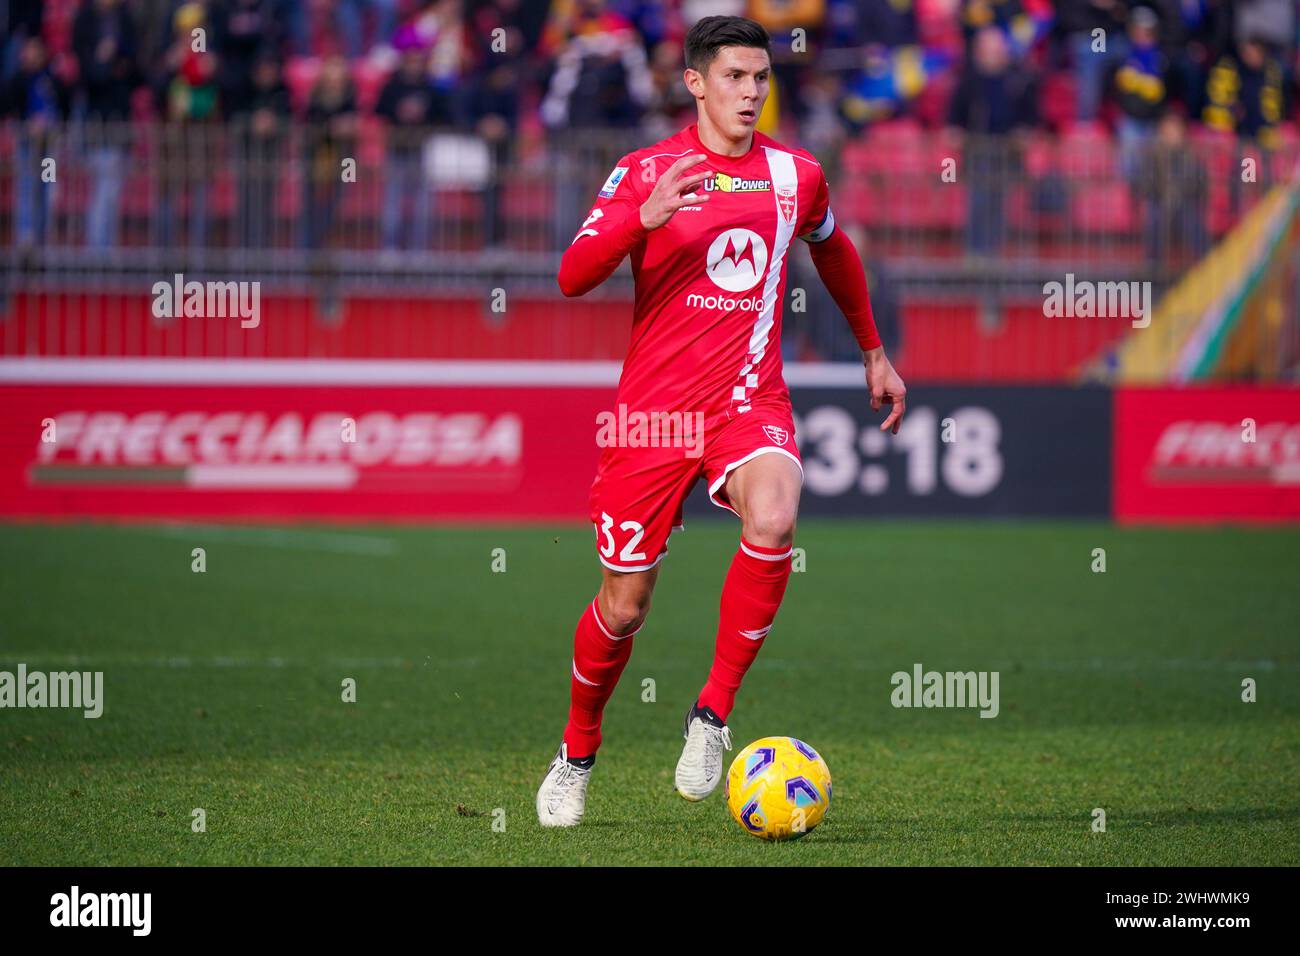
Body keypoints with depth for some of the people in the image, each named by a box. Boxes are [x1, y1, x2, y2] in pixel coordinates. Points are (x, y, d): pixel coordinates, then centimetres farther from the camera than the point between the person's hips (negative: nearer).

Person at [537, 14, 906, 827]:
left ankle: (714, 714, -16)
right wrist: (642, 219, -27)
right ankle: (578, 753, 29)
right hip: (653, 406, -1)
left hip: (750, 397, 1)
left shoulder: (795, 174, 8)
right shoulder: (646, 171, -1)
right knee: (624, 607, 2)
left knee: (773, 523, -31)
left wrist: (873, 351, 34)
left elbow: (834, 251, 28)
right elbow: (573, 277, -10)